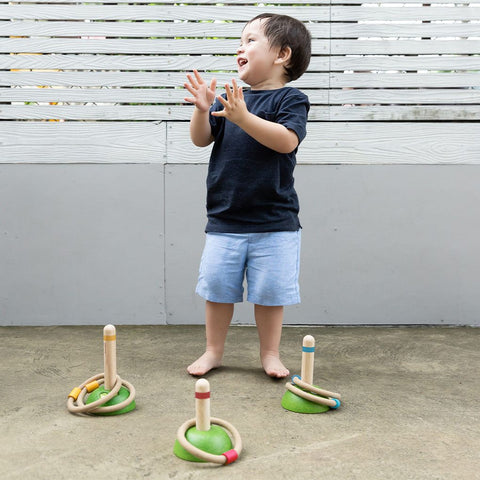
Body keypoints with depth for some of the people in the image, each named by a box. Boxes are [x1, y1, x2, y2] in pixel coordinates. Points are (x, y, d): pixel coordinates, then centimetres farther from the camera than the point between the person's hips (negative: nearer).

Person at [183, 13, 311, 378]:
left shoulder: (291, 99, -4)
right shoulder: (230, 98, 10)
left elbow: (286, 140, -22)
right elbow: (201, 139, 7)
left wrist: (243, 117, -31)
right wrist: (202, 110, -12)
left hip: (274, 222, -4)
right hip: (224, 219, 4)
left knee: (270, 292, 5)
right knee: (217, 288, 9)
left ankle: (270, 354, 24)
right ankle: (214, 351, 26)